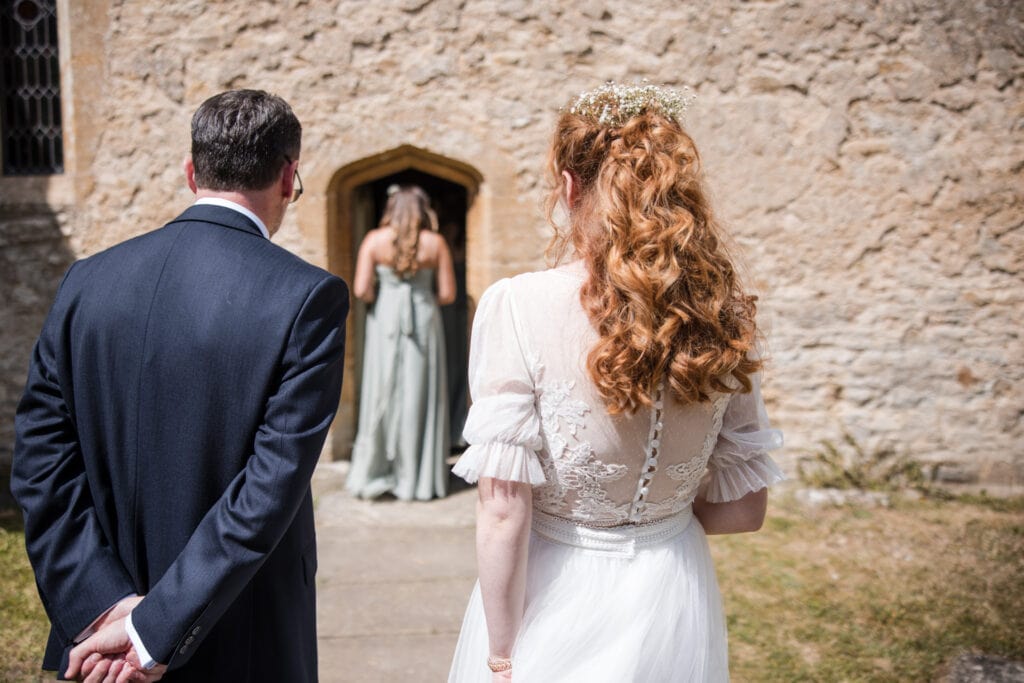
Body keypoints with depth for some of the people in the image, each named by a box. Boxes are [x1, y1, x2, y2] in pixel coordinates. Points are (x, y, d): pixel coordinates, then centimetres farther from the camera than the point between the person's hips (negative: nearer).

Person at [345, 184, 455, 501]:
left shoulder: (374, 240, -3)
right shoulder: (435, 243, -2)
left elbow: (360, 289, -8)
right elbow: (447, 294, -3)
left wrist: (379, 297, 12)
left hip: (385, 321, 0)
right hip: (424, 321, 0)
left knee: (381, 394, 8)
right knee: (419, 397, 6)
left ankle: (370, 474, 11)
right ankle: (417, 479, 11)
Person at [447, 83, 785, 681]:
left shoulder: (520, 307, -19)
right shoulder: (722, 313, -8)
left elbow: (504, 509, -18)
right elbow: (743, 509, -1)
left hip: (555, 602, -3)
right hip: (673, 605, 4)